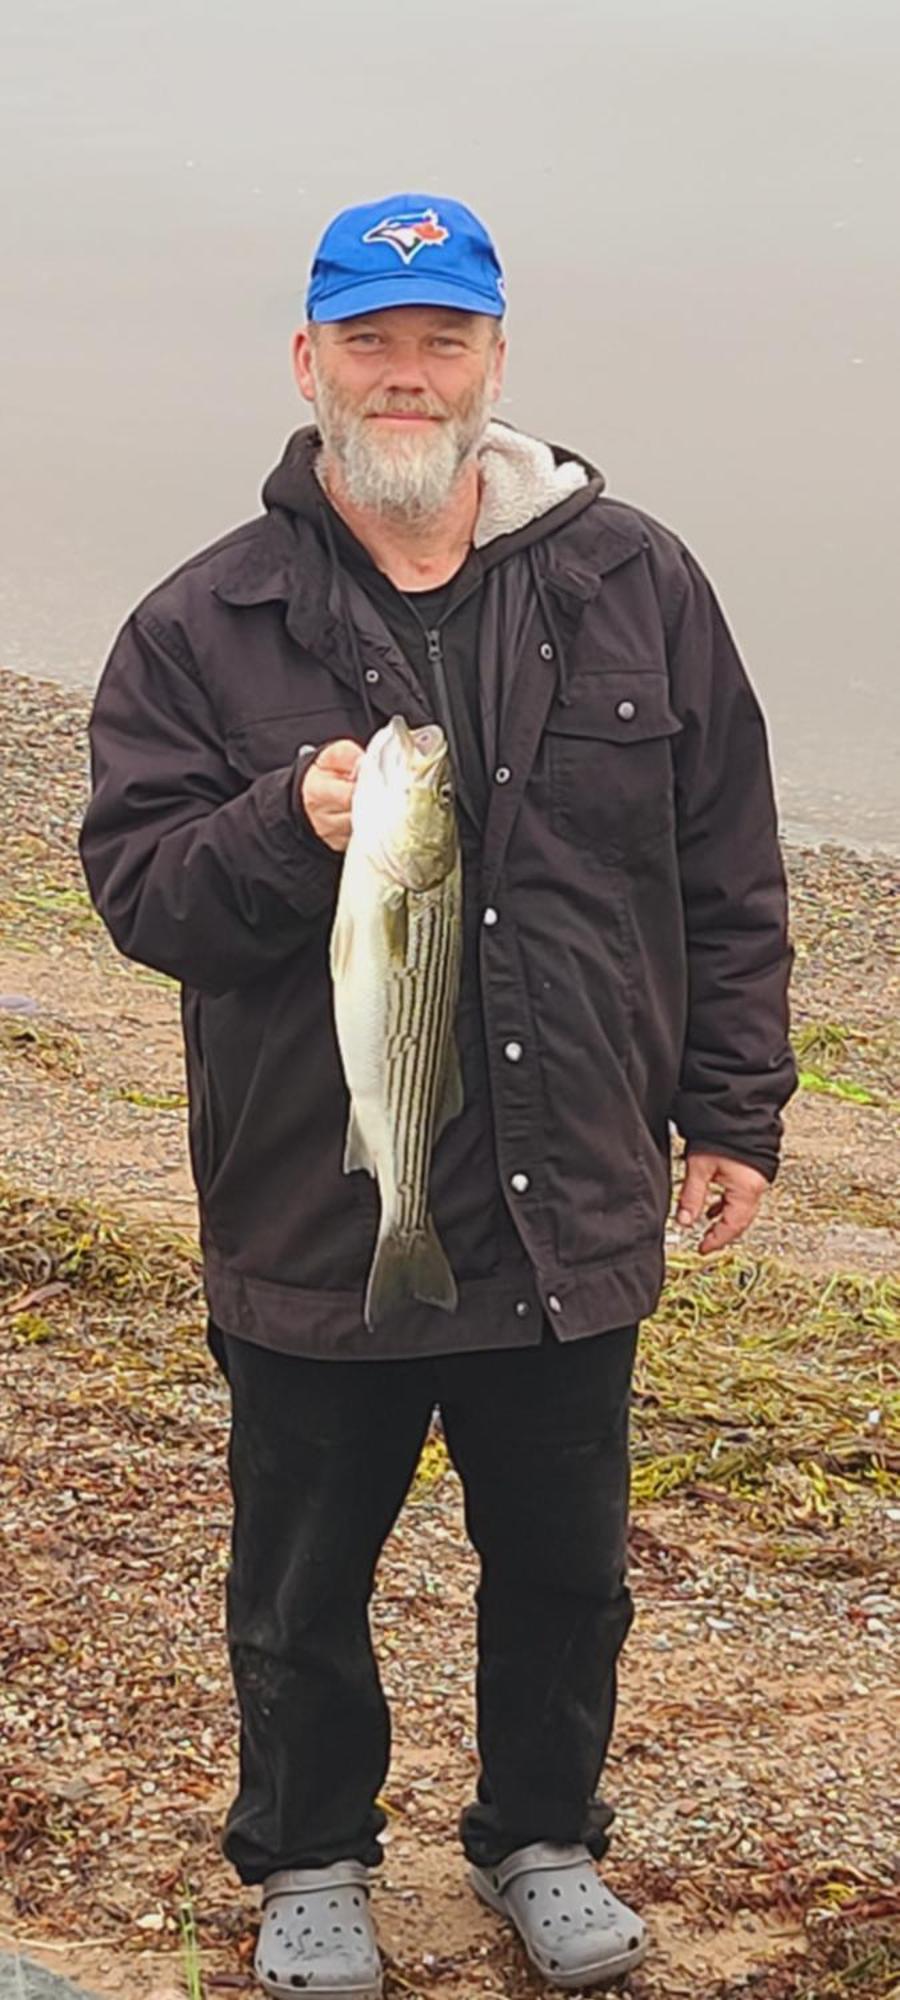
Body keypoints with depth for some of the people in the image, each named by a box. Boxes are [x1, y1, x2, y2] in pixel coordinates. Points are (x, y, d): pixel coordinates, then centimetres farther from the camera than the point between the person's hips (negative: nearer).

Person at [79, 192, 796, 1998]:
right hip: (309, 1221, -1)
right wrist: (287, 822, -24)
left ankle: (543, 1836, 41)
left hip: (572, 1218, 2)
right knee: (301, 1588, 15)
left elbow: (727, 876, 6)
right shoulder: (205, 625, -5)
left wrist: (734, 1109, 7)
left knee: (565, 1571, 18)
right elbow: (133, 884, -6)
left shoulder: (634, 588, 0)